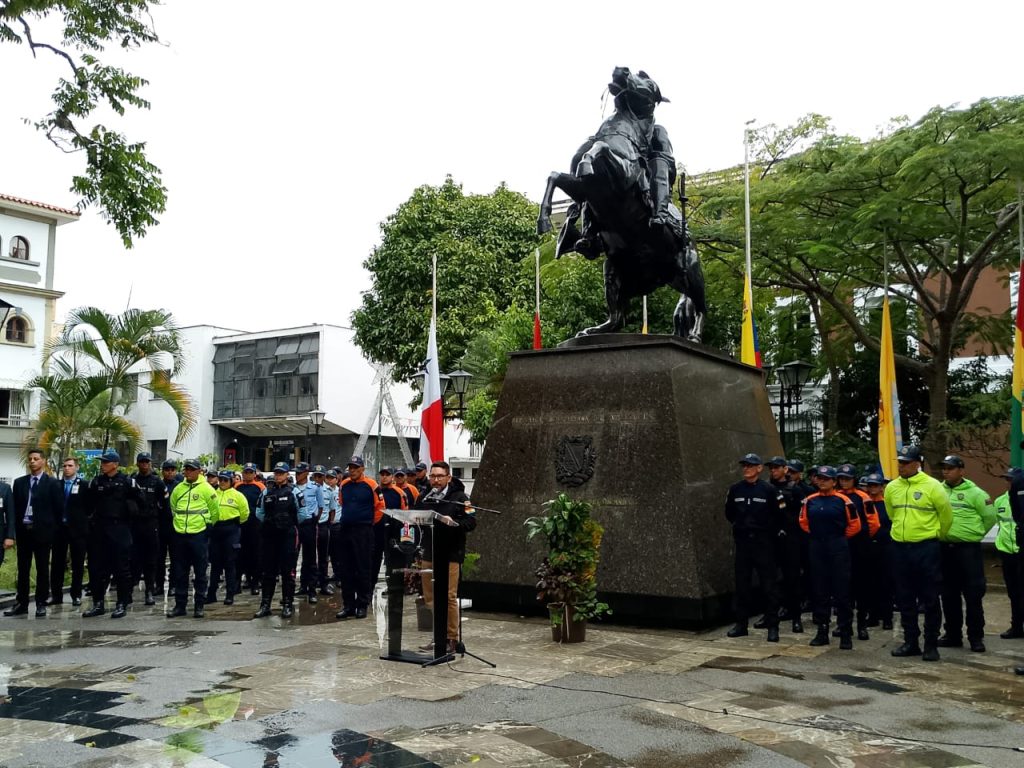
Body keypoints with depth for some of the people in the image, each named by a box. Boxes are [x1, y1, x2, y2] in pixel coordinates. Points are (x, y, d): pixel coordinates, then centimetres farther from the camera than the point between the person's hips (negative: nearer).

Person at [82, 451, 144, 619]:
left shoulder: (127, 482, -5)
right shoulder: (95, 482, 7)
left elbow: (139, 501, 2)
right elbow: (89, 502, 19)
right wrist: (95, 515, 15)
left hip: (120, 529, -5)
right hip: (99, 529, 5)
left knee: (121, 567, -1)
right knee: (96, 567, 7)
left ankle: (122, 604, 6)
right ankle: (98, 603, 17)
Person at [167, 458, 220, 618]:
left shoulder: (206, 489, -5)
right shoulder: (178, 489, 8)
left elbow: (215, 512, 2)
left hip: (199, 535, -4)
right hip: (180, 535, 4)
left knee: (200, 573, 2)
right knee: (179, 573, 8)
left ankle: (199, 606, 8)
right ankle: (180, 605, 16)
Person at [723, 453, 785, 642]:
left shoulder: (768, 490, -8)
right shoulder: (735, 490, 4)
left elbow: (780, 514, -1)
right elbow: (729, 512, 19)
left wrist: (769, 531, 2)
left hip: (763, 543, -4)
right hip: (742, 542, 4)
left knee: (769, 585, 0)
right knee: (742, 584, 8)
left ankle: (772, 626, 5)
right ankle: (741, 624, 17)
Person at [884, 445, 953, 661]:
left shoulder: (932, 486, -9)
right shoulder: (892, 487, 5)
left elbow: (946, 515, 2)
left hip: (926, 548, -5)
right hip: (899, 548, 5)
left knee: (930, 600, 1)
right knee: (905, 599, 10)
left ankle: (931, 645, 11)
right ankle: (910, 642, 20)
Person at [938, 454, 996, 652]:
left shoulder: (974, 492, -5)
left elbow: (990, 516, 1)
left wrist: (975, 533, 5)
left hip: (968, 549, -4)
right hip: (944, 549, 4)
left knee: (973, 595, -2)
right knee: (948, 595, 10)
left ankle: (976, 637, 7)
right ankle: (953, 634, 19)